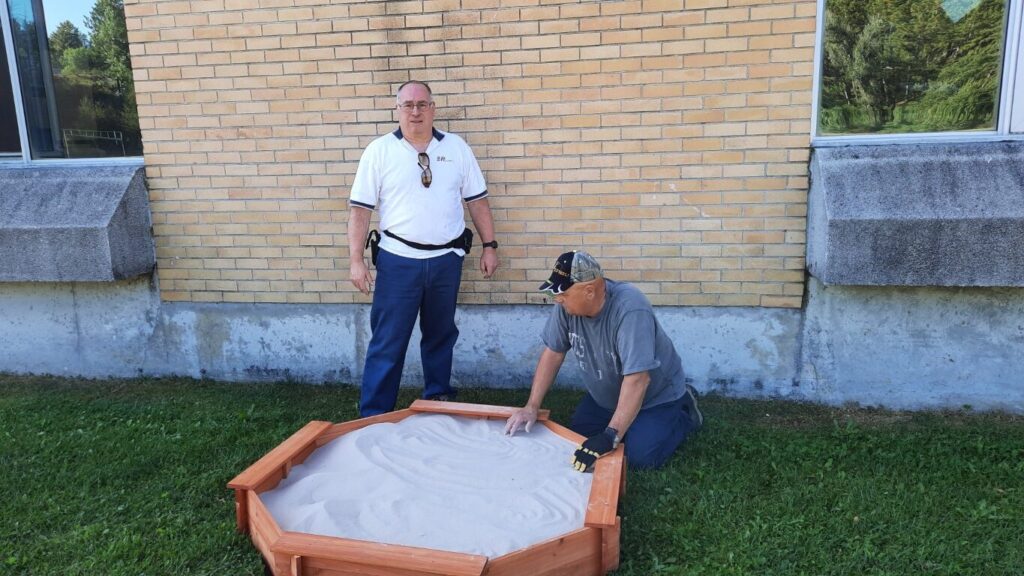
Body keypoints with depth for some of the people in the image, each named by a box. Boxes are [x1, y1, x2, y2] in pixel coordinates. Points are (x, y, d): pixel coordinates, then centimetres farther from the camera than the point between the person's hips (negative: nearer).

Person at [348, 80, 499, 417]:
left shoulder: (456, 147, 4)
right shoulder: (379, 150, -2)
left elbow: (477, 200, 8)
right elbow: (360, 209, -3)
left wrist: (489, 246, 5)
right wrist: (356, 260, -9)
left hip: (447, 259, 3)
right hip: (399, 260, -2)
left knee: (441, 335, 16)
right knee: (388, 342, 1)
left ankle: (438, 397, 34)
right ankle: (373, 414, 11)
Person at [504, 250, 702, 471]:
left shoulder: (629, 310, -38)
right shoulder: (567, 305, -19)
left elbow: (637, 379, -40)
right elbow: (553, 353, -9)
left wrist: (611, 435, -43)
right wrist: (532, 407, -13)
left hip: (654, 395, -6)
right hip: (605, 396, 6)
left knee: (640, 457, -19)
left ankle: (684, 413, 10)